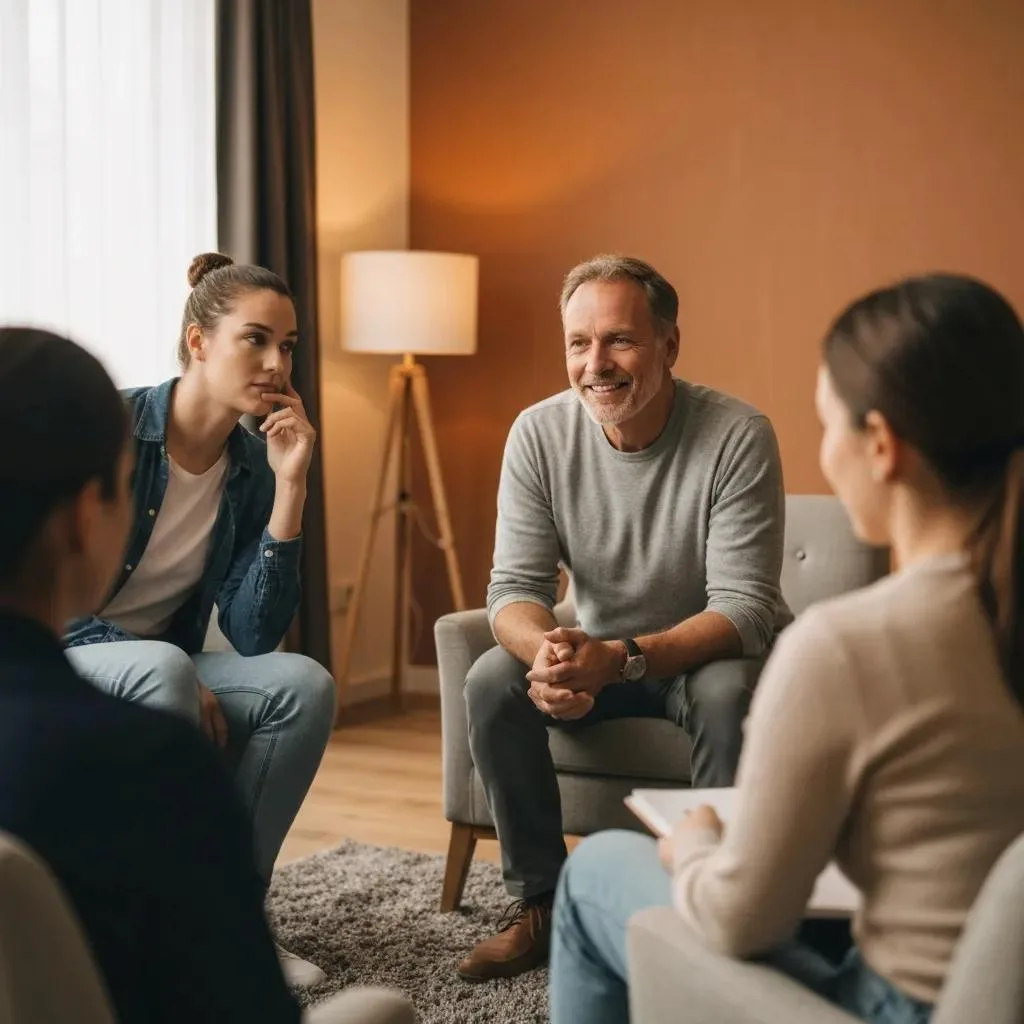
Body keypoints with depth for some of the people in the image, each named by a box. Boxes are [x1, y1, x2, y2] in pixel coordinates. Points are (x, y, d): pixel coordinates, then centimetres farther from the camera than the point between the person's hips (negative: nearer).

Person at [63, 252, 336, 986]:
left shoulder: (252, 468, -3)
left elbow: (254, 638, -10)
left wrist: (288, 486, -17)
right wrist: (186, 680, -24)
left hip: (156, 672, 5)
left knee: (303, 686, -19)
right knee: (165, 669, -35)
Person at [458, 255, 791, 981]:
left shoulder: (738, 437, -22)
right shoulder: (539, 434, -11)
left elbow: (745, 605, -25)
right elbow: (514, 586, -13)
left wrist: (621, 658, -41)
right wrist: (548, 651, -38)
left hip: (713, 651, -3)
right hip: (599, 651, 4)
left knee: (729, 694, -35)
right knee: (492, 683, -21)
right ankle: (541, 901, -4)